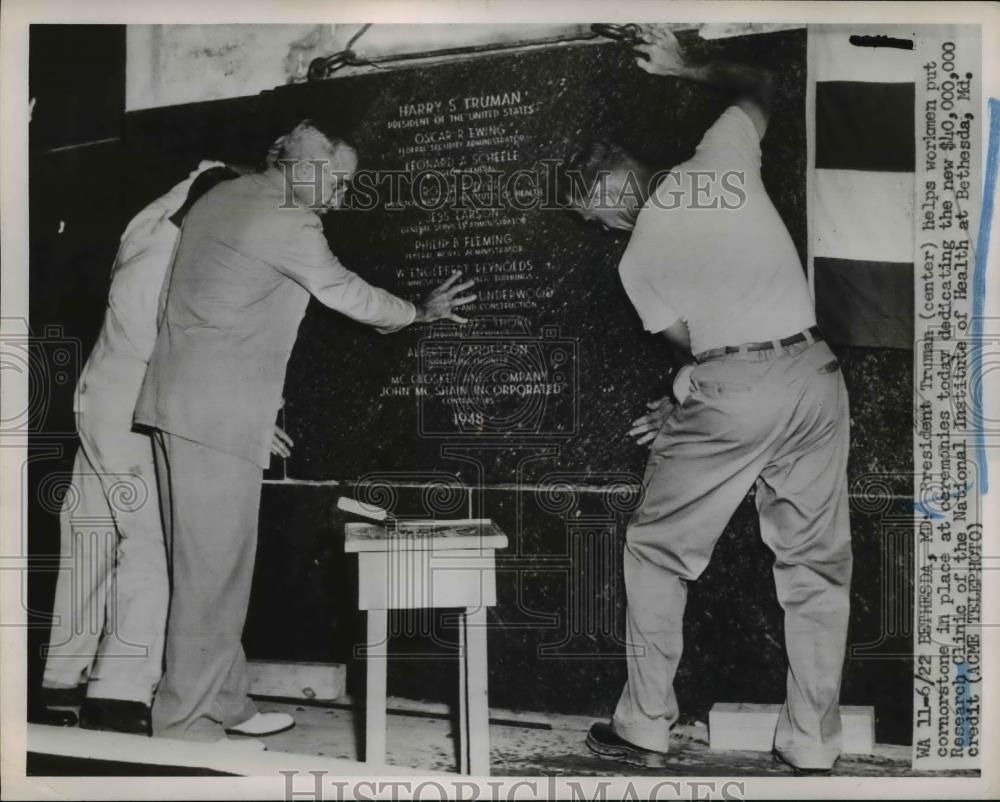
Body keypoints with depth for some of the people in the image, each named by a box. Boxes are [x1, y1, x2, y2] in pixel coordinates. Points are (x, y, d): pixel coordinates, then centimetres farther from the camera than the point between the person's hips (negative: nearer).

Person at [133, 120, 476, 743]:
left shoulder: (223, 198, 17)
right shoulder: (288, 223, -11)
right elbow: (349, 295, 0)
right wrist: (421, 311, 17)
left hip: (182, 402, 10)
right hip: (216, 413, -10)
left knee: (209, 564, 12)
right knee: (213, 570, -4)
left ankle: (224, 703, 20)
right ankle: (187, 726, 3)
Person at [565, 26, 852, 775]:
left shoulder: (637, 262, 3)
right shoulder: (719, 159, 6)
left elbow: (688, 345, 6)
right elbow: (762, 86, 25)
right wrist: (686, 66, 34)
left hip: (729, 392, -3)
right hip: (813, 374, 3)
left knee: (657, 553, 14)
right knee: (817, 565, 12)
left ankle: (645, 731, 19)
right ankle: (813, 748, 19)